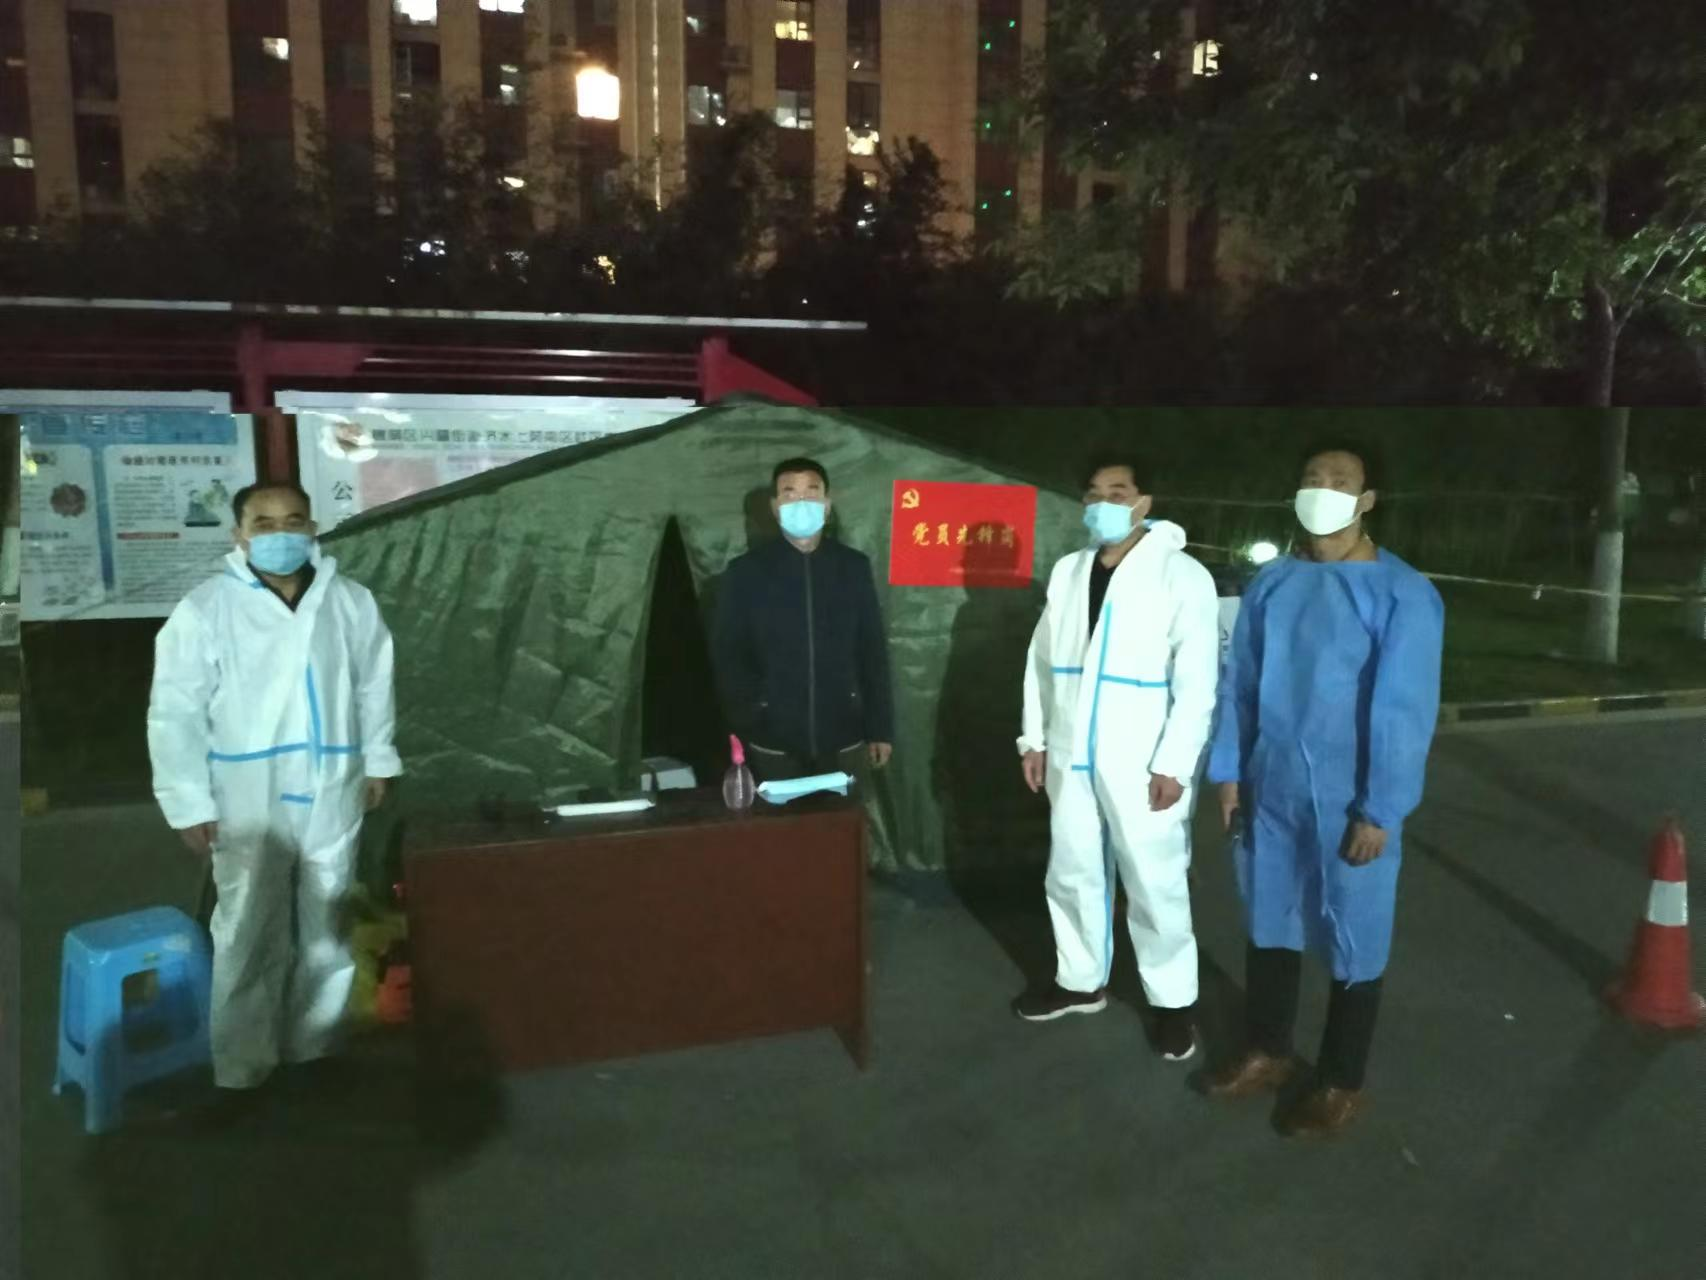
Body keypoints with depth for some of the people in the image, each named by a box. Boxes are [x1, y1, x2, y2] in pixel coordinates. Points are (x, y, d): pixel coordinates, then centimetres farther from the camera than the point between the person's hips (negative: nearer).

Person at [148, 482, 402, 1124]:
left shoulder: (352, 602, -1)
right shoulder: (205, 608, -10)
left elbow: (375, 687, 10)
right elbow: (176, 712, -8)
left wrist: (378, 760, 12)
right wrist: (189, 801, -10)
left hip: (333, 794, 3)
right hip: (248, 800, -3)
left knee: (325, 932, 15)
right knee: (248, 939, 4)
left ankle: (314, 1048, 32)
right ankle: (241, 1070, 19)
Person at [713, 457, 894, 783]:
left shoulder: (854, 567, 3)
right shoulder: (745, 572, -2)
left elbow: (873, 651, 6)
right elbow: (729, 657, 1)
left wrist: (880, 728, 4)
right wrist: (749, 725, -8)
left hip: (843, 740, 2)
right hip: (773, 744, -1)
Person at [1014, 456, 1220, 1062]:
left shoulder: (1183, 575, -8)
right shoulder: (1068, 571, 8)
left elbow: (1197, 680, -12)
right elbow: (1042, 659, 12)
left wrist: (1173, 765, -15)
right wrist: (1034, 738, 9)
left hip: (1142, 765, -5)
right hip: (1072, 757, 6)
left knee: (1155, 886, 5)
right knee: (1071, 875, 16)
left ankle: (1172, 1000, 24)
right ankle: (1081, 980, 35)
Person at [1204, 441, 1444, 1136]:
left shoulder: (1402, 594, -13)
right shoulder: (1270, 582, 2)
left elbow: (1404, 710, -14)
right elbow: (1239, 683, 6)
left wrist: (1378, 810, -15)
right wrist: (1229, 772, 5)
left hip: (1349, 803, -5)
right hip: (1270, 791, 5)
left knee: (1353, 942, 10)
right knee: (1268, 923, 17)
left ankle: (1341, 1083, 28)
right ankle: (1267, 1053, 37)